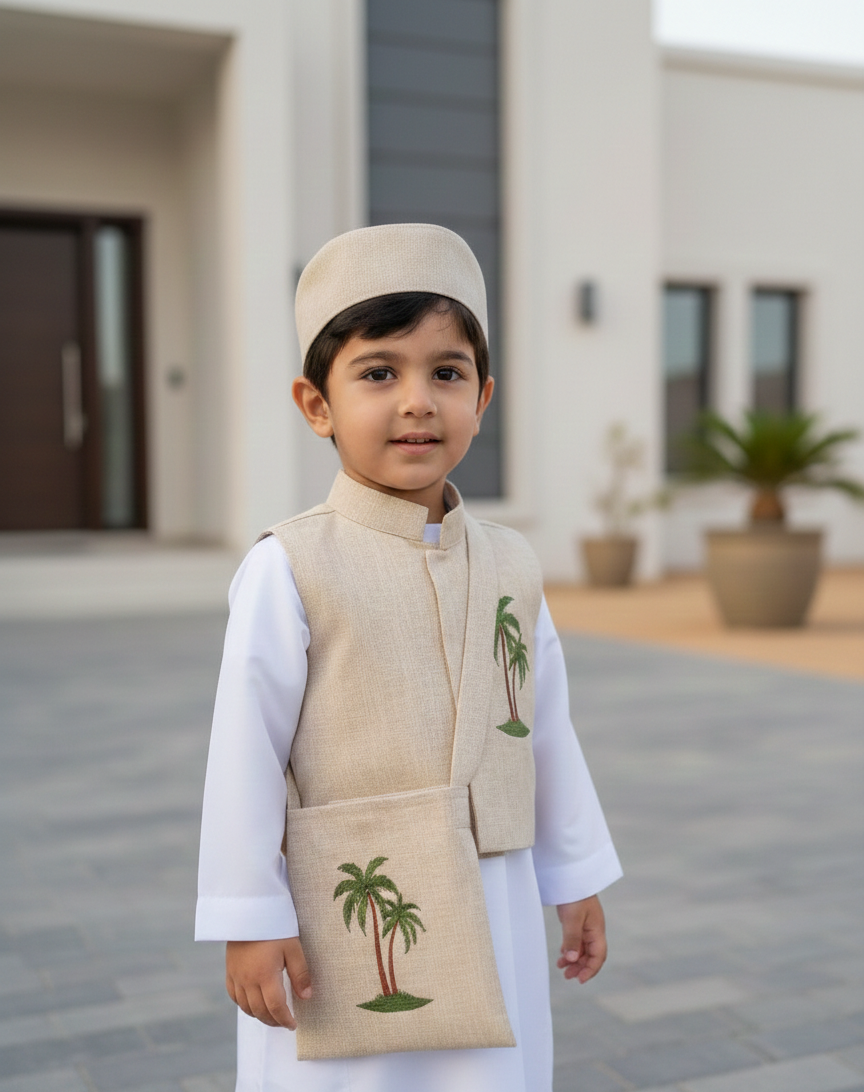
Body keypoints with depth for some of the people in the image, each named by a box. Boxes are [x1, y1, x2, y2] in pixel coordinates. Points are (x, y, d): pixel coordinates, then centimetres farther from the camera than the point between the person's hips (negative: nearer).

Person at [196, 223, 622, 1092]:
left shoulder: (509, 566, 2)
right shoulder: (290, 569, -13)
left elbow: (547, 730, 9)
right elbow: (246, 751, -10)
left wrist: (577, 883, 14)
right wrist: (249, 922, -9)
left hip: (491, 915, 4)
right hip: (342, 918, -4)